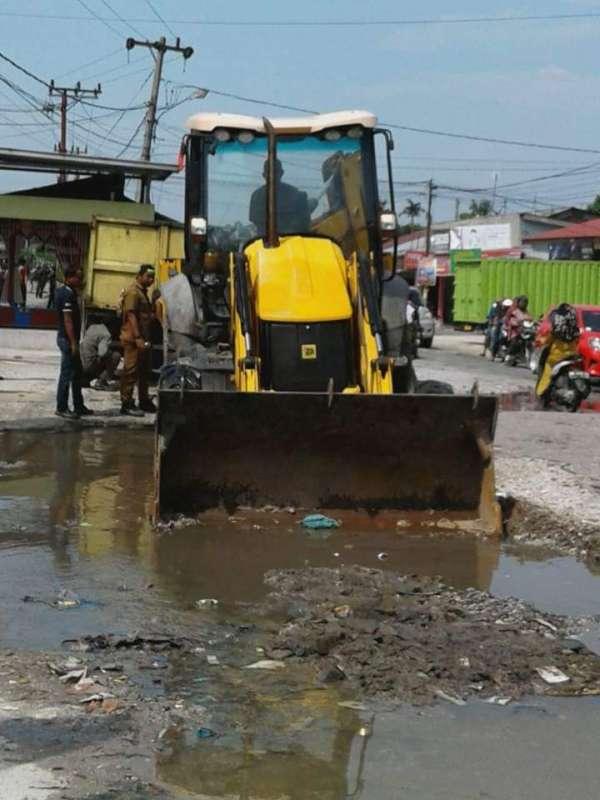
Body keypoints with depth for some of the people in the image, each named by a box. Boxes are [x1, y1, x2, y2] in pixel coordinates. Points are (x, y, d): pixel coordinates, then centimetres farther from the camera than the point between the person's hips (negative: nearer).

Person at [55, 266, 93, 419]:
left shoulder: (68, 292, 14)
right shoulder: (67, 294, -18)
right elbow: (67, 320, -22)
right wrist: (73, 343, -23)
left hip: (69, 339, 10)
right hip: (68, 339, -10)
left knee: (76, 373, 14)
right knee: (67, 374, -4)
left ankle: (79, 406, 21)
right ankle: (62, 408, 1)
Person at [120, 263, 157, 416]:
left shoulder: (143, 292, 20)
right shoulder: (133, 292, -12)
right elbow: (131, 316, -19)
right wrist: (138, 338, -25)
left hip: (143, 339, 10)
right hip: (133, 339, -10)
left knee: (145, 370, 15)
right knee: (131, 371, -7)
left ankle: (144, 401, 24)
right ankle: (127, 404, -5)